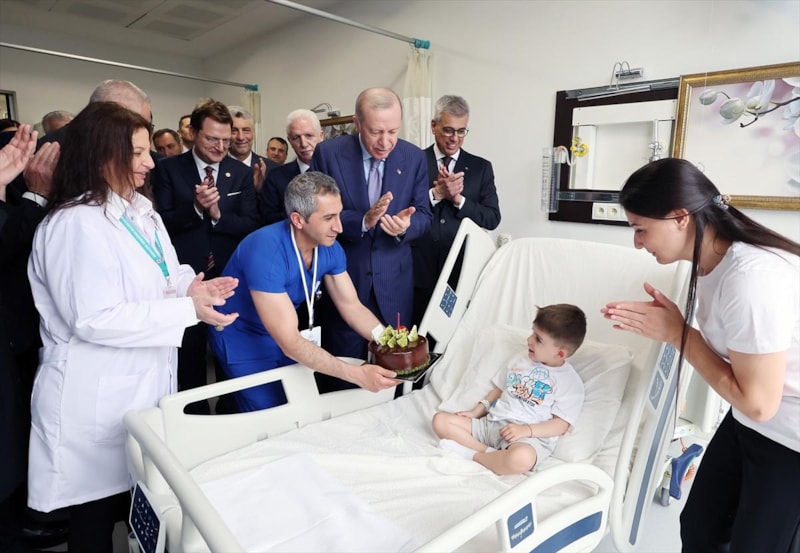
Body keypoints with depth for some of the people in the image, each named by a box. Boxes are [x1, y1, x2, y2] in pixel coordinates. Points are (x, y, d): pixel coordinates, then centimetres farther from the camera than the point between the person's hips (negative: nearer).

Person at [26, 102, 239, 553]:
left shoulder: (142, 212, 8)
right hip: (98, 399, -8)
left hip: (145, 383, 8)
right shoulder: (77, 224, -21)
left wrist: (189, 285, -5)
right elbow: (95, 319, -26)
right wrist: (188, 309, -26)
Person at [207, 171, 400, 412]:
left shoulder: (329, 247, -15)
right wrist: (357, 375, -41)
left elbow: (352, 306, -7)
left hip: (287, 333, 6)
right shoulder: (266, 251, -35)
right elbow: (289, 342, -36)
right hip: (243, 340, -6)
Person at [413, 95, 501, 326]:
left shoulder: (481, 167, 6)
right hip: (419, 271, 0)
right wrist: (436, 193, -18)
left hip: (462, 271, 1)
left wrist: (458, 198, -13)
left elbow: (492, 218, 0)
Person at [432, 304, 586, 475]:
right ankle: (490, 453, -20)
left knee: (521, 458, -42)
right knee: (440, 420, -8)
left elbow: (561, 425, -7)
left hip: (530, 437, -6)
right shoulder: (519, 360, 15)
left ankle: (472, 454, -16)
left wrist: (525, 430, -20)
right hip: (491, 423, 6)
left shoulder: (571, 382, -3)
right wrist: (476, 411, 8)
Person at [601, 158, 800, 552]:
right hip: (747, 424, 8)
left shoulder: (751, 278, -32)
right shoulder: (709, 258, -5)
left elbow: (757, 401, -26)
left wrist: (678, 332, -20)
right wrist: (662, 322, -13)